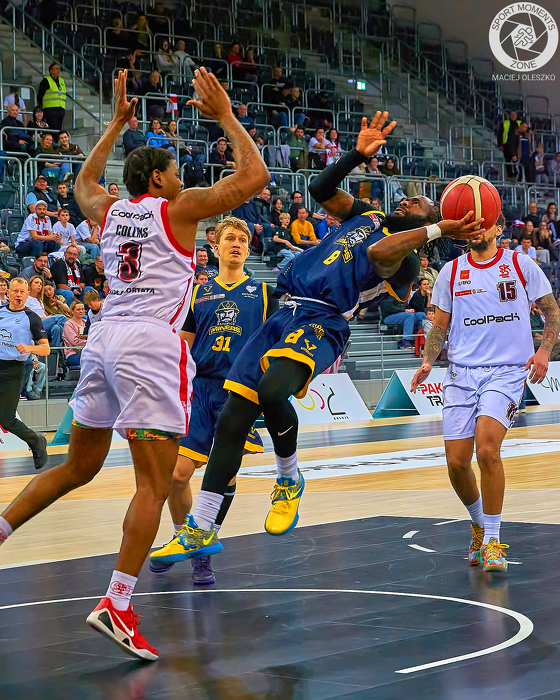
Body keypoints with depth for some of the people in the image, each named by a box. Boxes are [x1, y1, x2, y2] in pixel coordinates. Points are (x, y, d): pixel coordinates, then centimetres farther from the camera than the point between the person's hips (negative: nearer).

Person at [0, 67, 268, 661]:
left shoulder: (108, 210, 17)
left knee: (78, 467, 22)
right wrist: (225, 117, 9)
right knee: (154, 484, -8)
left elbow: (83, 182, 41)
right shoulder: (177, 208, 1)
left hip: (103, 339, 7)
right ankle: (116, 604, -16)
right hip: (151, 344, -7)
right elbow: (254, 177, 0)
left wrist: (116, 124, 43)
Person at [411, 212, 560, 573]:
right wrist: (427, 362, 0)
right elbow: (440, 324, 17)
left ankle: (493, 540, -10)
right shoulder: (451, 272, 10)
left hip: (507, 371, -3)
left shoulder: (521, 265, 4)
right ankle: (479, 523, 28)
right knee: (457, 462, -3)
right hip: (462, 373, 3)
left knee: (487, 448, -23)